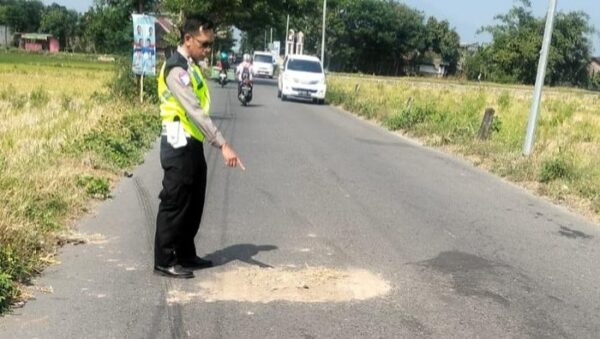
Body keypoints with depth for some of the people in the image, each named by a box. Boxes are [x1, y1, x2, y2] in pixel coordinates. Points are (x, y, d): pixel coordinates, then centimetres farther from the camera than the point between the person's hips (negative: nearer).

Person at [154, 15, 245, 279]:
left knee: (193, 205, 16)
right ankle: (164, 261, 10)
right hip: (179, 146, -10)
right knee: (174, 205, -1)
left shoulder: (191, 66, 13)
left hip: (192, 145, 10)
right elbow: (195, 112, -27)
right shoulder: (177, 69, -18)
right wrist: (223, 145, -31)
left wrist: (216, 143, 16)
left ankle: (186, 255, 28)